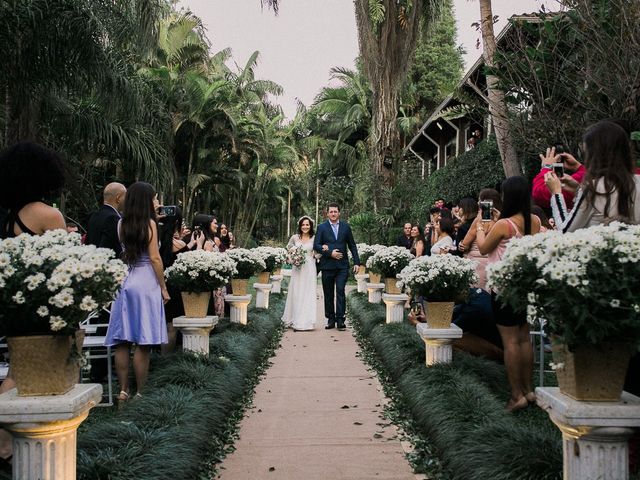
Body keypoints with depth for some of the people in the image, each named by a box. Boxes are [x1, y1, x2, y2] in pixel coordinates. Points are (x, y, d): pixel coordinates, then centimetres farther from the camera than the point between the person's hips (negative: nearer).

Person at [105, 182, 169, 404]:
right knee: (143, 344, 0)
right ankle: (140, 393, 4)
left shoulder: (121, 224, 8)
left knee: (122, 342, 6)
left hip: (123, 282, 5)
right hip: (146, 283, -5)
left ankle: (123, 390, 7)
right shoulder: (149, 223, -5)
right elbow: (155, 258, -8)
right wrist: (163, 288, -1)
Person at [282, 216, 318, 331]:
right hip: (297, 269, 1)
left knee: (307, 295, -2)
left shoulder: (314, 239, 2)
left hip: (309, 269, -1)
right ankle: (295, 321, 11)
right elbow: (288, 247, 21)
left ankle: (305, 322, 3)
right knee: (296, 294, 2)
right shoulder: (295, 237, 4)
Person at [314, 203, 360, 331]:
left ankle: (340, 319, -7)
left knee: (340, 291, -10)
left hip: (342, 266, 0)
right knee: (328, 294, 7)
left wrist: (356, 262, 5)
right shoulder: (321, 227, 3)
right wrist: (330, 253, -15)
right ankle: (330, 319, 17)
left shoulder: (346, 227, 8)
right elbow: (316, 245, -3)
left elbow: (352, 246, 11)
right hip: (327, 266, 0)